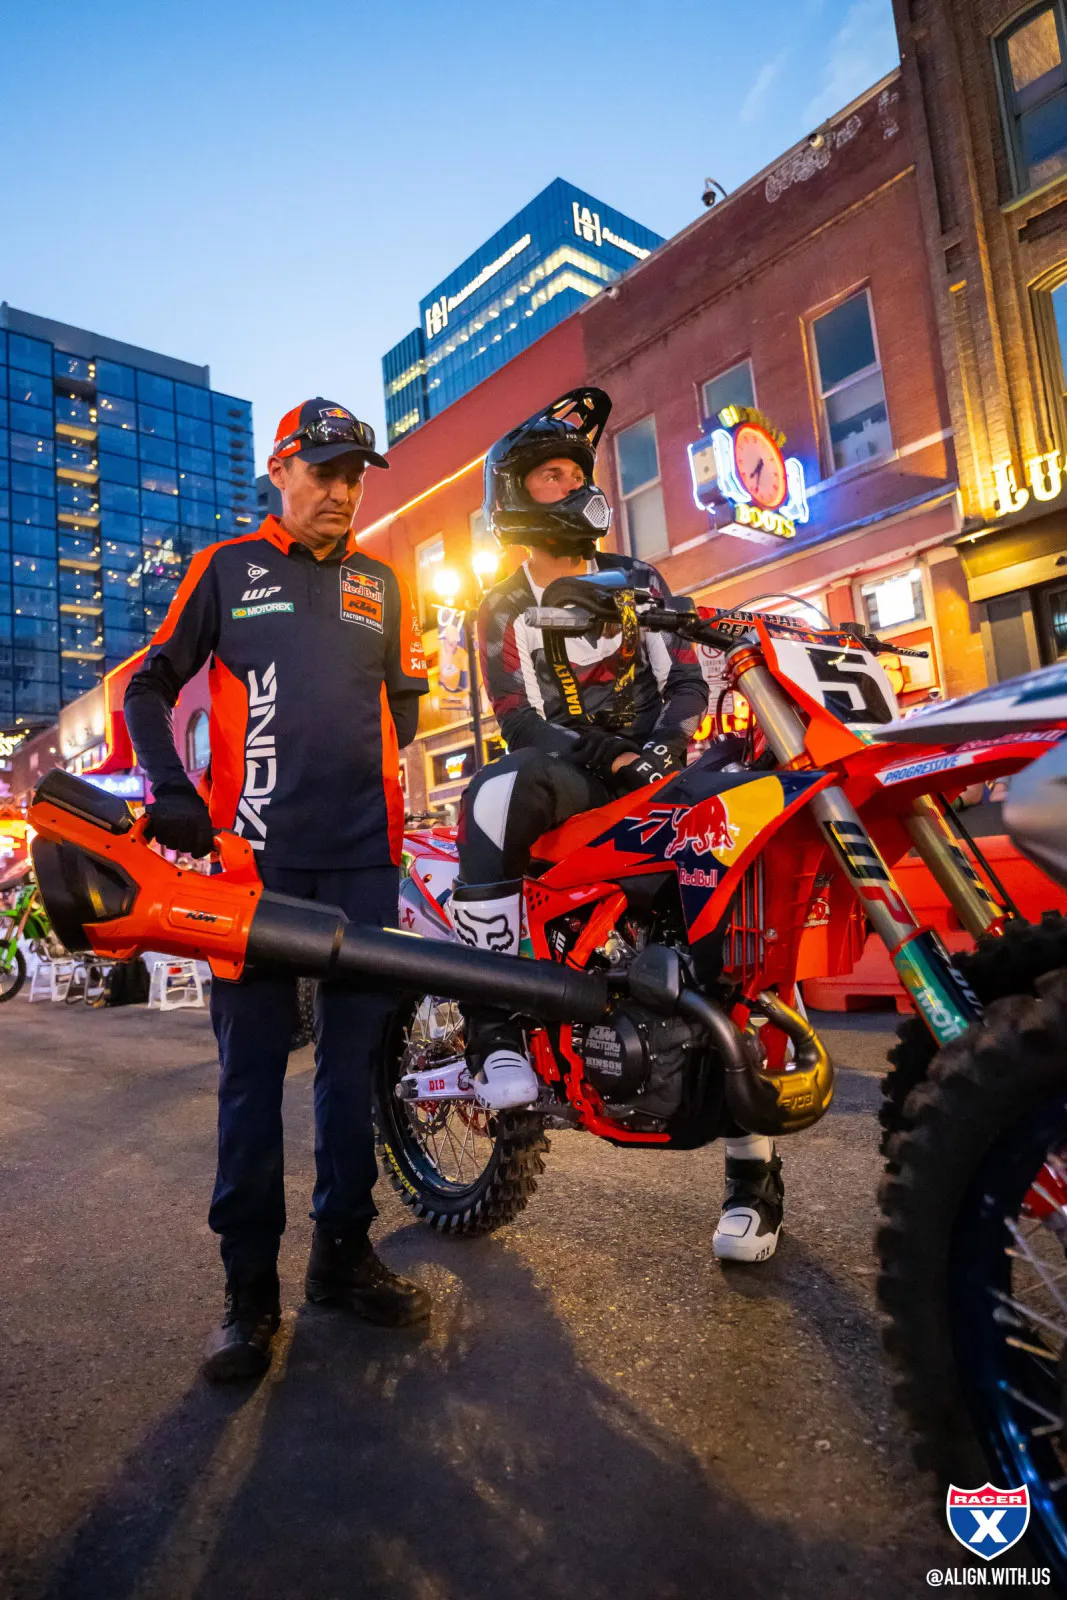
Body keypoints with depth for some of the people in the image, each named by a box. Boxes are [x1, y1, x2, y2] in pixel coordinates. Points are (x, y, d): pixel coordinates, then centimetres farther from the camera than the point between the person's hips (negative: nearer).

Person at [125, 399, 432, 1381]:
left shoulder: (381, 582, 18)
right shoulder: (227, 567, 10)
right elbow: (150, 684, 9)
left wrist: (395, 779, 11)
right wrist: (173, 793, -4)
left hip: (364, 854, 3)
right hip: (255, 851, -3)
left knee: (354, 1054, 9)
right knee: (252, 1065, 1)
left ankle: (344, 1252, 24)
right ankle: (250, 1285, 14)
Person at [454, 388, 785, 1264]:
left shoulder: (637, 580, 19)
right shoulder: (502, 611, 12)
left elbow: (685, 678, 9)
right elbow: (521, 721, -1)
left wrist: (664, 742, -12)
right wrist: (601, 755, -19)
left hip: (654, 772, 2)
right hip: (567, 779, -2)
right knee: (496, 795, -37)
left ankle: (752, 1167, 0)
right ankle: (495, 1030, -34)